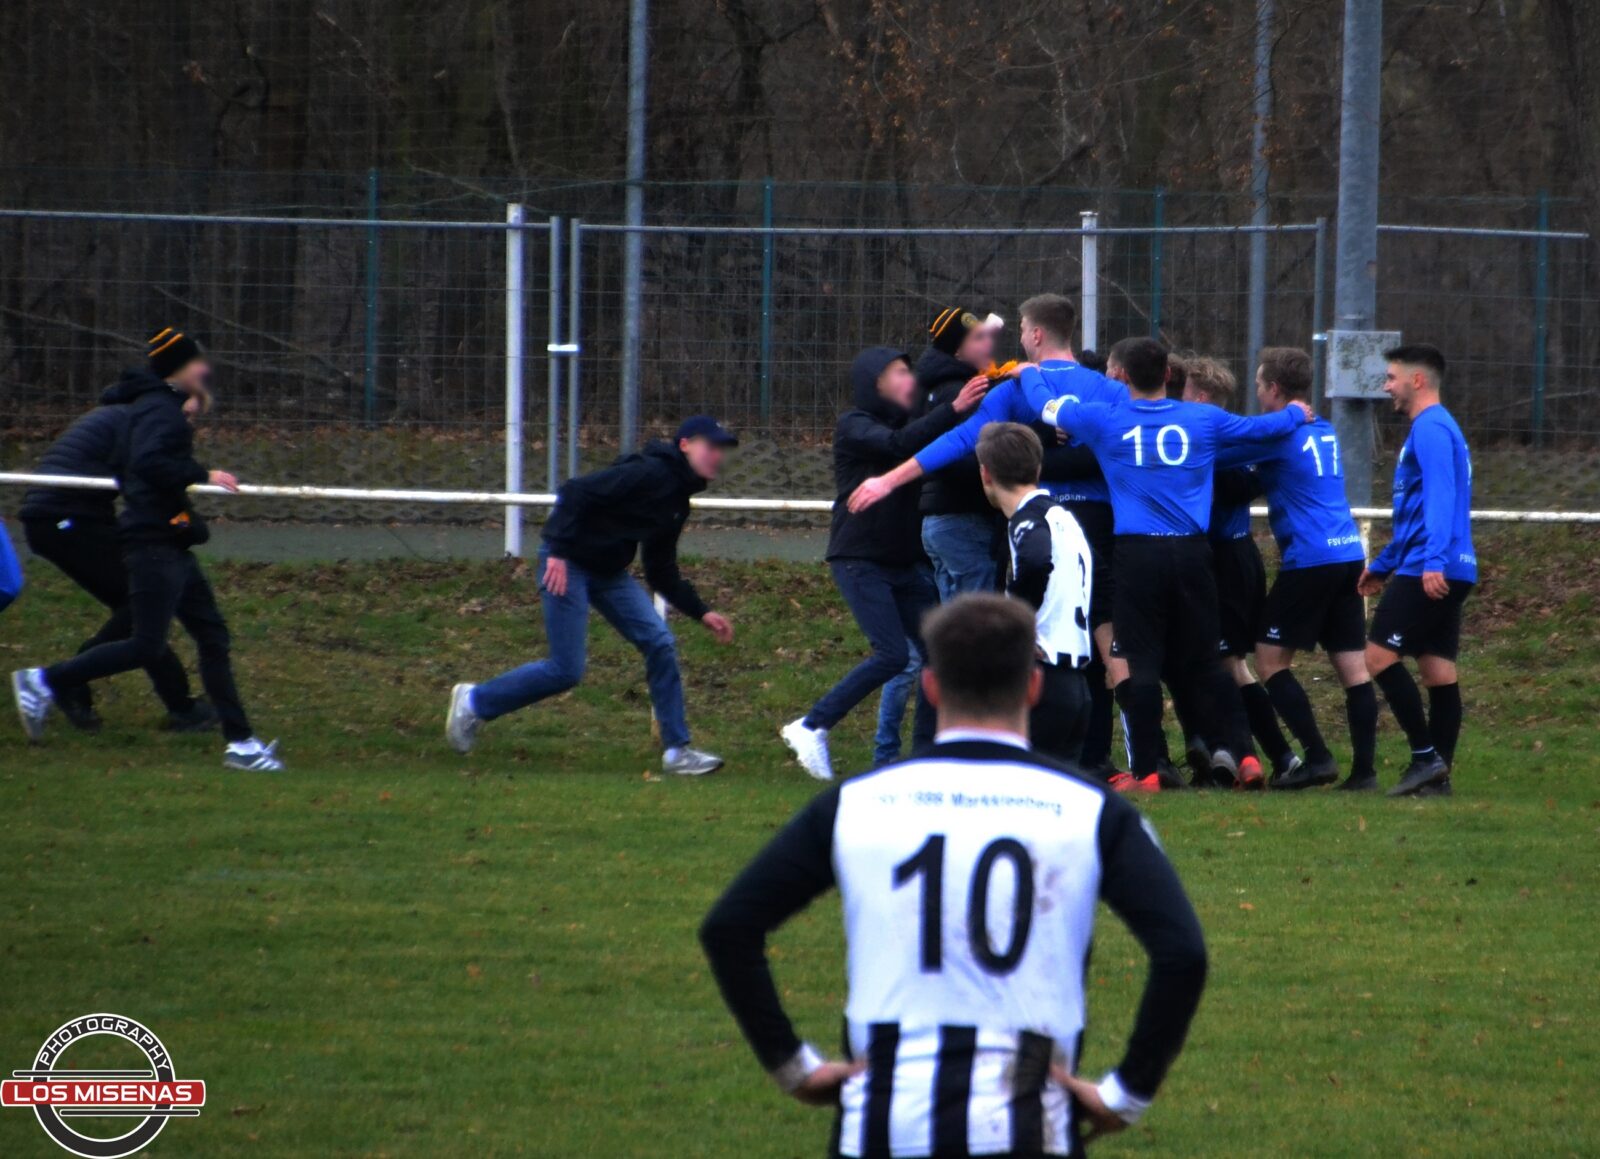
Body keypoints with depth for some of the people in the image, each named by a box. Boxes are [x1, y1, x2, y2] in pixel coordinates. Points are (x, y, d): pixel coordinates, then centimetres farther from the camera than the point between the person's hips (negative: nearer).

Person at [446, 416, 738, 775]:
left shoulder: (676, 502, 12)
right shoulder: (647, 474, -17)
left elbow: (662, 575, 19)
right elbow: (576, 492, -24)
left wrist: (702, 614, 11)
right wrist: (557, 551, -30)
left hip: (607, 571, 9)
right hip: (566, 567, -9)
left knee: (660, 643, -4)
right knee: (567, 670, -8)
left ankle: (677, 750, 1)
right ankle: (473, 702, 12)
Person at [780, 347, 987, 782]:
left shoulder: (909, 424, 17)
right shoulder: (854, 427, -5)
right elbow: (897, 445, -25)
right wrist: (953, 409, -35)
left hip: (906, 563, 7)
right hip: (860, 561, -7)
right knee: (893, 654, -17)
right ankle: (811, 727, -5)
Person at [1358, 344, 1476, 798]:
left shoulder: (1430, 430, -10)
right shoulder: (1436, 429, 22)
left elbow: (1439, 500, -22)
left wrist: (1432, 560, -32)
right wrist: (1384, 564, 35)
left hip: (1428, 573, -10)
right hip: (1451, 573, 10)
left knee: (1380, 656, -10)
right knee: (1438, 669, 6)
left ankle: (1425, 755, -12)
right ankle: (1437, 773, 4)